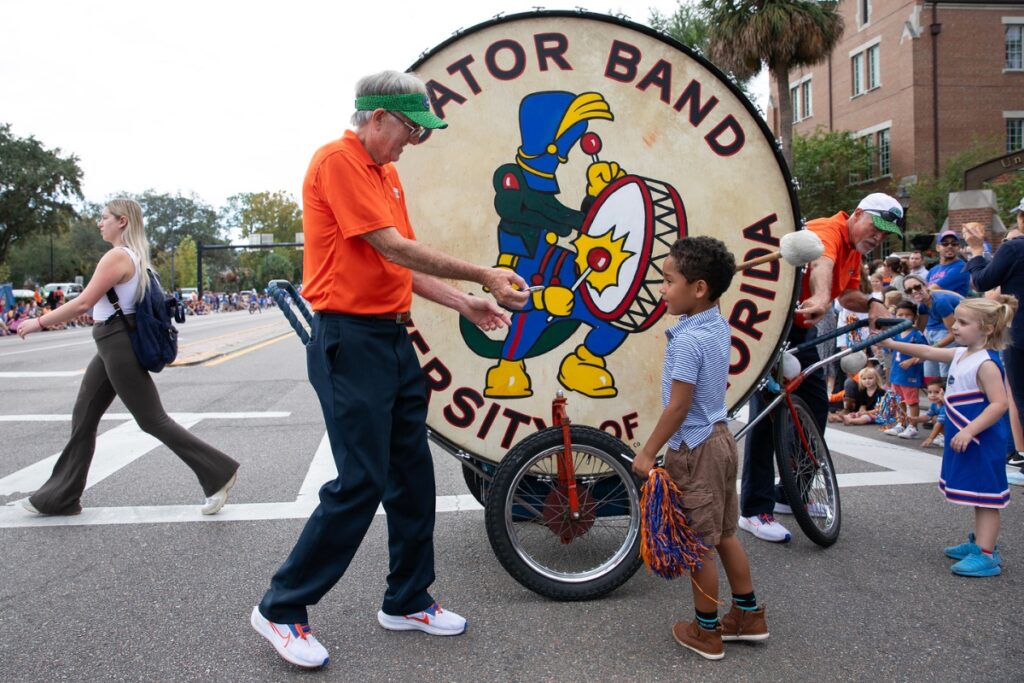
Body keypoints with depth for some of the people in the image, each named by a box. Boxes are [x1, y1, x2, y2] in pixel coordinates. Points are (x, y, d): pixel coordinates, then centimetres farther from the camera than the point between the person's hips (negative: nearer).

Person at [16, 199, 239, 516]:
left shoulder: (117, 256, -18)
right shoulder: (133, 255, 13)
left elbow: (84, 303, -20)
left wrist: (38, 323, -10)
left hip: (118, 345, -10)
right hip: (113, 345, 10)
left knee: (153, 420, -5)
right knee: (83, 417, 14)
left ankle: (219, 473, 0)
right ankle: (60, 497, 23)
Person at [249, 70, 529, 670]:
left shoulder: (387, 174, 17)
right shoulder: (338, 160, -11)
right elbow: (393, 248, -17)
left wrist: (463, 303, 8)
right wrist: (482, 276, -14)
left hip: (393, 339, 9)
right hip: (351, 341, -9)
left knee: (414, 477, 12)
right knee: (362, 483, -7)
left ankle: (408, 601, 26)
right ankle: (281, 609, 11)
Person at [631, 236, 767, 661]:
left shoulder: (687, 340, -23)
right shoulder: (720, 327, 4)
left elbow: (678, 406, -21)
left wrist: (648, 453, -14)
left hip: (694, 450, -9)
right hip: (720, 438, 9)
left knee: (700, 544, 5)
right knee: (724, 534, 20)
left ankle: (706, 633, 20)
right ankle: (749, 616, 33)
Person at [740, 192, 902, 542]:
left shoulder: (855, 250, 11)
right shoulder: (828, 231, -21)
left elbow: (847, 294, 14)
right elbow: (822, 264, -43)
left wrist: (870, 303, -9)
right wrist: (821, 298, -64)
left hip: (800, 328, 10)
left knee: (816, 404, 11)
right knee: (768, 411, -13)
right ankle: (754, 510, -9)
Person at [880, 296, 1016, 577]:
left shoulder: (986, 363, -19)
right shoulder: (961, 355, 9)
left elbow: (999, 403, -24)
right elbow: (928, 352, 17)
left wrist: (969, 431, -28)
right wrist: (891, 344, 13)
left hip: (981, 441, -10)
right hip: (965, 440, 10)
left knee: (985, 495, -6)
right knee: (979, 495, 19)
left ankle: (986, 555, -4)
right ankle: (979, 542, 30)